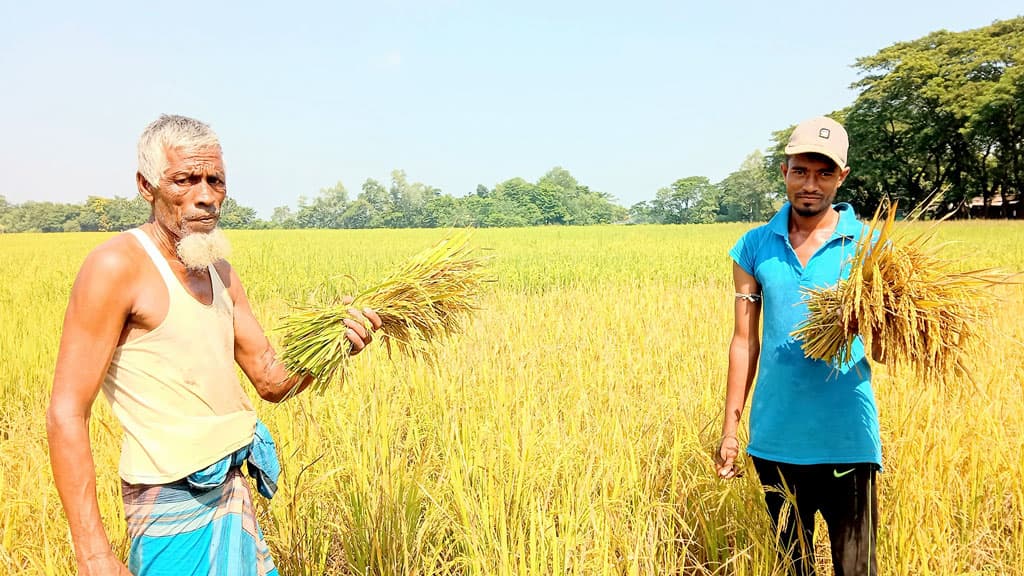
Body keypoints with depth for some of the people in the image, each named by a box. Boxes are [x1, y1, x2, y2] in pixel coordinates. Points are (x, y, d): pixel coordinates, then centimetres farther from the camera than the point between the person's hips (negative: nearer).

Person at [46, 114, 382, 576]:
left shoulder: (220, 273, 8)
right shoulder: (117, 266, -15)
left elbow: (271, 381, 11)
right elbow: (66, 415, -17)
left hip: (232, 488, 7)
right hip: (171, 499, -7)